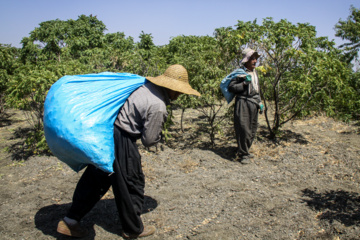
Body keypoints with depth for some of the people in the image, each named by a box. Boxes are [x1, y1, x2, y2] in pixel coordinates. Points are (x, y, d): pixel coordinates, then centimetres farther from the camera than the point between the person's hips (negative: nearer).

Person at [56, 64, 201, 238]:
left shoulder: (145, 84, 7)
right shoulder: (157, 107, -18)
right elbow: (148, 140, -12)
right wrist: (159, 133, 6)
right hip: (120, 141, -9)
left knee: (96, 179, 20)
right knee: (132, 184, 11)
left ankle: (70, 222, 31)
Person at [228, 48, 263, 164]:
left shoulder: (255, 72, 18)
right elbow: (231, 87, -13)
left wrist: (259, 102, 21)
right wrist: (244, 83, -19)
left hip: (254, 104, 8)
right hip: (243, 103, -8)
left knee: (252, 129, 11)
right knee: (244, 129, -10)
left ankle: (245, 151, 24)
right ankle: (242, 154, -1)